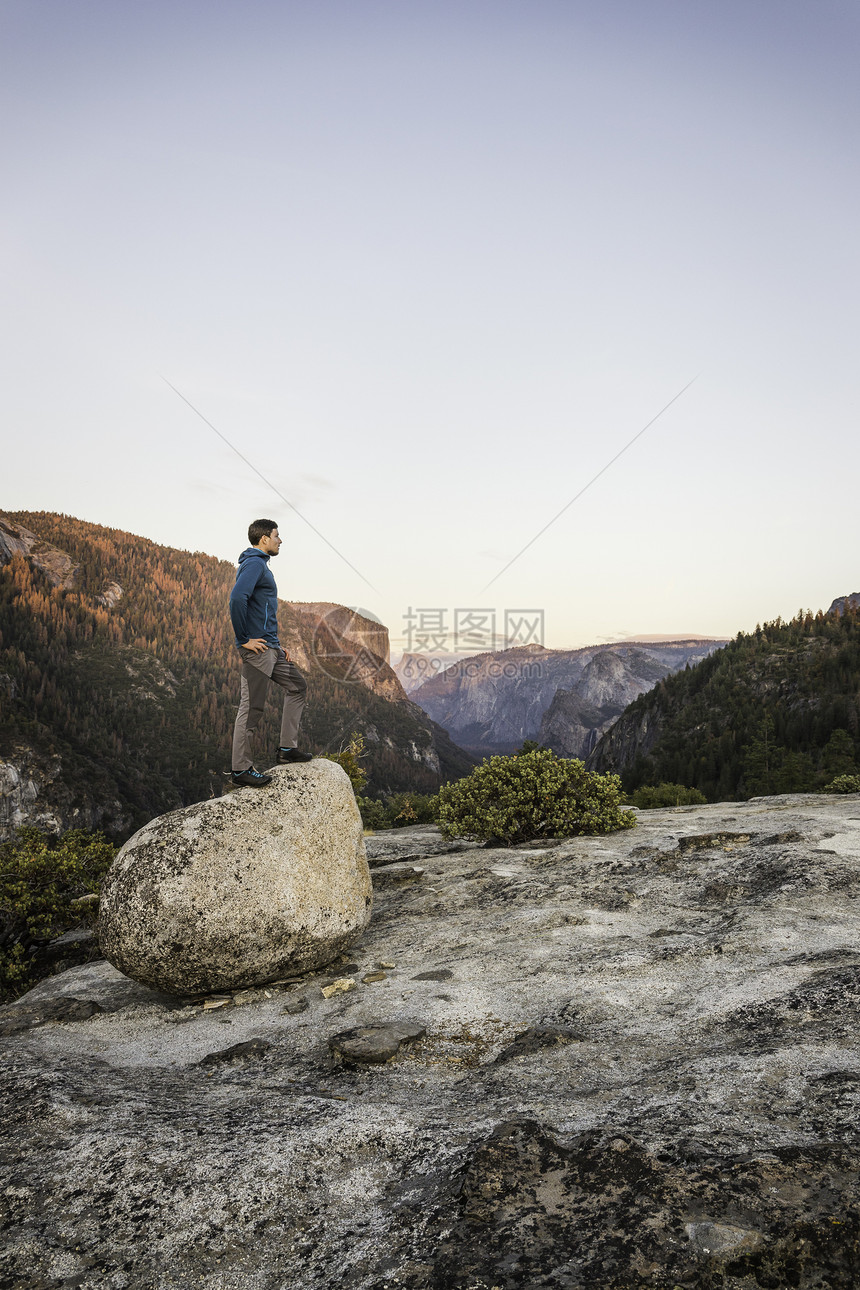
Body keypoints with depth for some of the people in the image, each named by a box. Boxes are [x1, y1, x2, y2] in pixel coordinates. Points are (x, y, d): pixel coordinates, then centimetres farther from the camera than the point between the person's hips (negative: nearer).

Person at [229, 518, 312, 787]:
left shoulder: (260, 564, 20)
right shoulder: (254, 563, -11)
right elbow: (237, 598, -28)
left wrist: (277, 645, 21)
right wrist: (243, 639, -21)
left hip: (270, 648, 10)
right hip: (256, 650, -10)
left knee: (297, 685, 16)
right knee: (251, 708, -5)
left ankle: (287, 748, 19)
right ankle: (241, 769, 4)